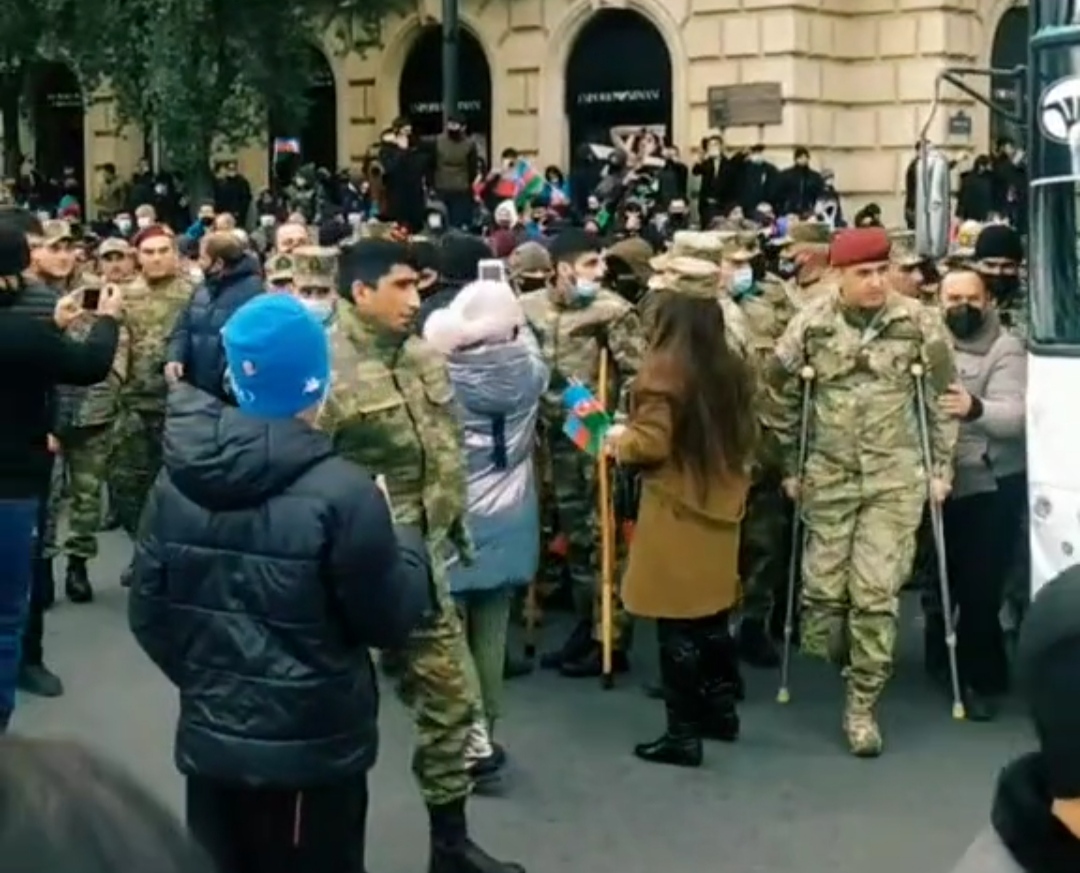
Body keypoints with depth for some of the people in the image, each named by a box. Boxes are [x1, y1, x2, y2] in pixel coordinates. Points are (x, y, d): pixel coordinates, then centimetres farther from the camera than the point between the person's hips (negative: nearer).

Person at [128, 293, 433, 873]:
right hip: (312, 748, -4)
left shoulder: (177, 481, -4)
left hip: (211, 737, 5)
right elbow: (389, 621, -12)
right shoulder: (340, 493, -21)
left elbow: (148, 612, 3)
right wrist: (407, 548, 5)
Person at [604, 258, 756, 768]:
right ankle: (721, 709, 30)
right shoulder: (732, 365, 4)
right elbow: (746, 435, 13)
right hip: (721, 504, 7)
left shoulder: (664, 366, -18)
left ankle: (683, 735, 5)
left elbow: (651, 444, -18)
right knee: (712, 614, 19)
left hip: (676, 510, -7)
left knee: (677, 624, 0)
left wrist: (618, 438, 1)